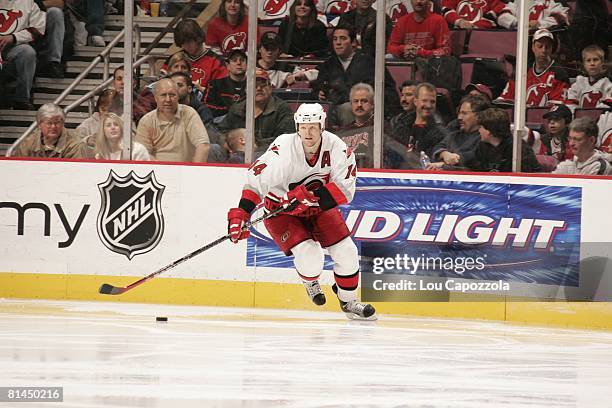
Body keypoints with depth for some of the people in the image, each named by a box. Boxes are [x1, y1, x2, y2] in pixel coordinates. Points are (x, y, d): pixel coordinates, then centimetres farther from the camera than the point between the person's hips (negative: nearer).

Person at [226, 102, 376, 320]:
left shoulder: (336, 146, -21)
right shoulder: (284, 149, -30)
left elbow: (344, 188, -22)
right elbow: (256, 180, -29)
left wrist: (311, 196, -36)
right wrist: (240, 214, -38)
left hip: (320, 208, 4)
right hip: (280, 210, -4)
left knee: (346, 252, -4)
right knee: (309, 256, -21)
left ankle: (348, 301, 23)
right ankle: (310, 282, 18)